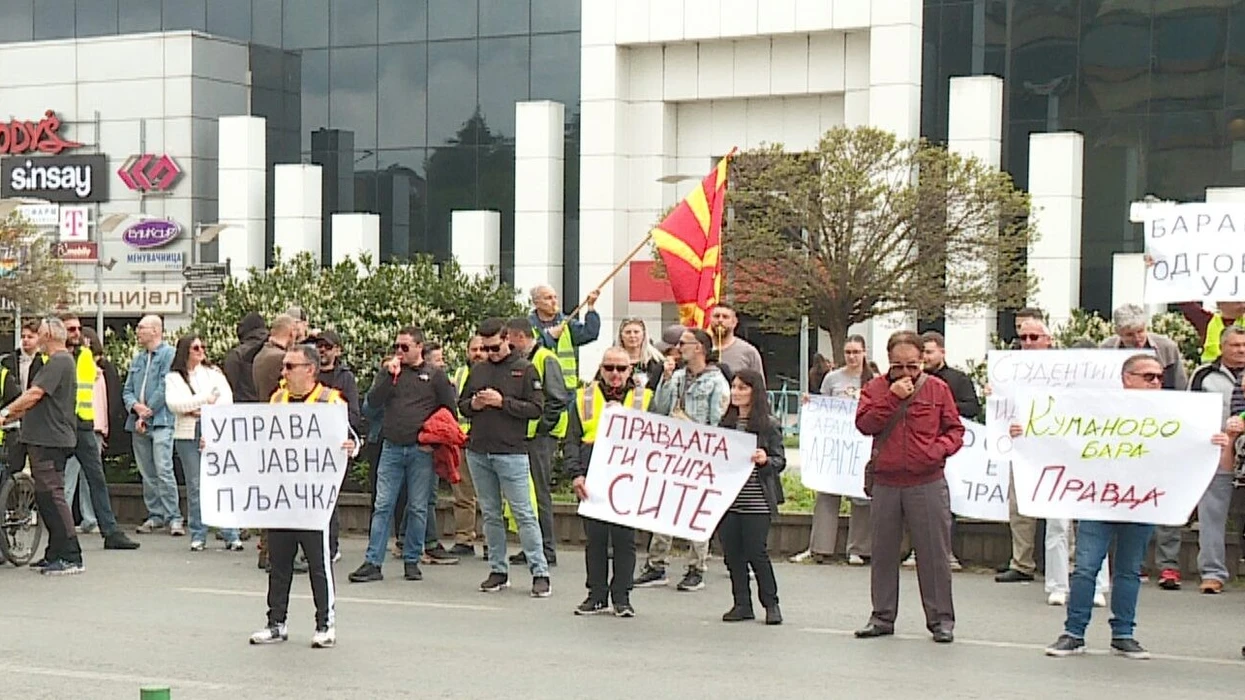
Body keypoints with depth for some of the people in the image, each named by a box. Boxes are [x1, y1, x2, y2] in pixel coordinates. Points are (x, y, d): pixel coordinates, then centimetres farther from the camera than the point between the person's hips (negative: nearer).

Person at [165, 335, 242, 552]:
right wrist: (205, 399, -8)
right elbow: (173, 403, -7)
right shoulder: (174, 377, 9)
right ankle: (198, 536, 7)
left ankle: (231, 536, -3)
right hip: (187, 435, -1)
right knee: (195, 485, 0)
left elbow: (227, 398, 2)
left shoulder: (213, 373, 13)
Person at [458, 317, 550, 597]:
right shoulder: (477, 370, 12)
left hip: (511, 453, -5)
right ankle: (498, 570, 18)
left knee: (524, 514, -6)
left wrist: (502, 402, -15)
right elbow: (461, 406, 20)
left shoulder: (524, 369, -2)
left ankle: (540, 572, -3)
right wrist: (473, 404, -2)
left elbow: (537, 408, -8)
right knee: (491, 515, 10)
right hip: (478, 453, 5)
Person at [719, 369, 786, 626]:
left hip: (756, 501, -5)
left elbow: (780, 461, -4)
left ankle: (771, 604, 10)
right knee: (732, 553, 5)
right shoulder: (726, 423, 12)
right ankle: (742, 604, 15)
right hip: (727, 498, 5)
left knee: (756, 552, -4)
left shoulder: (769, 424, -3)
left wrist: (765, 460, -23)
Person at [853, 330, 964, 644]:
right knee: (883, 552, 10)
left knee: (934, 553, 0)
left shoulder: (937, 389, 4)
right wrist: (892, 397, -13)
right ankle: (883, 616, 21)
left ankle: (941, 619, 8)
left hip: (927, 484, -2)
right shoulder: (875, 388, 7)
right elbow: (864, 424, -7)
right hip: (885, 484, 2)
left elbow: (955, 430, 5)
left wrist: (939, 449, -14)